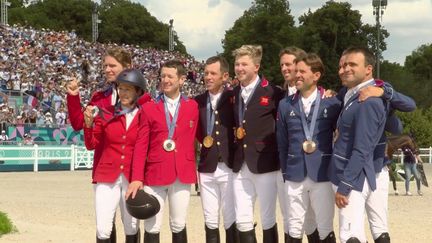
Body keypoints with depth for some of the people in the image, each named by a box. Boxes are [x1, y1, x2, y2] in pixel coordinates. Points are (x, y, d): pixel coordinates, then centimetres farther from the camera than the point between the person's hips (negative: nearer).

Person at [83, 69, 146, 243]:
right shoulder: (106, 113, 2)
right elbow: (91, 145, 7)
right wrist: (88, 123, -8)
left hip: (133, 178, -1)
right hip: (107, 177, 1)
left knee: (131, 227, 10)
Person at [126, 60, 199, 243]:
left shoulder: (192, 106, 6)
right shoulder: (149, 108, 3)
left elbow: (191, 139, 10)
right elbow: (141, 145, 0)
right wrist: (137, 178, -7)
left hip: (182, 174, 1)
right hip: (155, 173, -1)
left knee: (179, 226, 7)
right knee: (152, 227, 0)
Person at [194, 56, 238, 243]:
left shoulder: (235, 98, -4)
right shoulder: (198, 101, 8)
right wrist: (204, 140, 2)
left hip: (230, 167, -4)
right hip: (207, 168, 4)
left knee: (232, 221, 1)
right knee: (210, 221, 10)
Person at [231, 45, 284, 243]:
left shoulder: (272, 92, -7)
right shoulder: (233, 94, 12)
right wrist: (236, 133, 8)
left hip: (265, 164, -5)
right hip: (240, 166, 5)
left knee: (267, 219, 5)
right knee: (242, 220, 5)